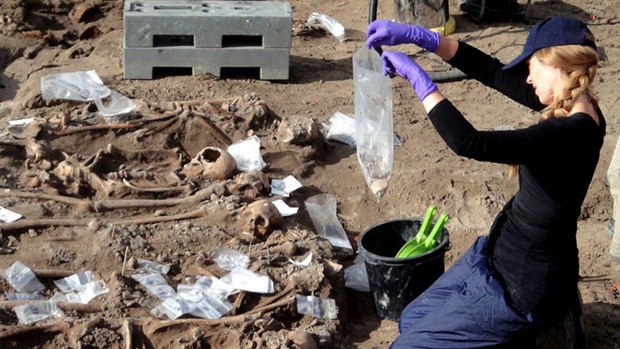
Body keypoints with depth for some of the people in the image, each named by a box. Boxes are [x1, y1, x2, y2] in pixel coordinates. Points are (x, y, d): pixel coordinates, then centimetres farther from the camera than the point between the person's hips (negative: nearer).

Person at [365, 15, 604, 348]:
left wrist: (417, 77, -26)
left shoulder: (568, 133, -29)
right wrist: (419, 36, -5)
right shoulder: (573, 109, -2)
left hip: (522, 291, -10)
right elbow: (494, 72, 3)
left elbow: (468, 143, -36)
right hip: (501, 256, 10)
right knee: (411, 320, 20)